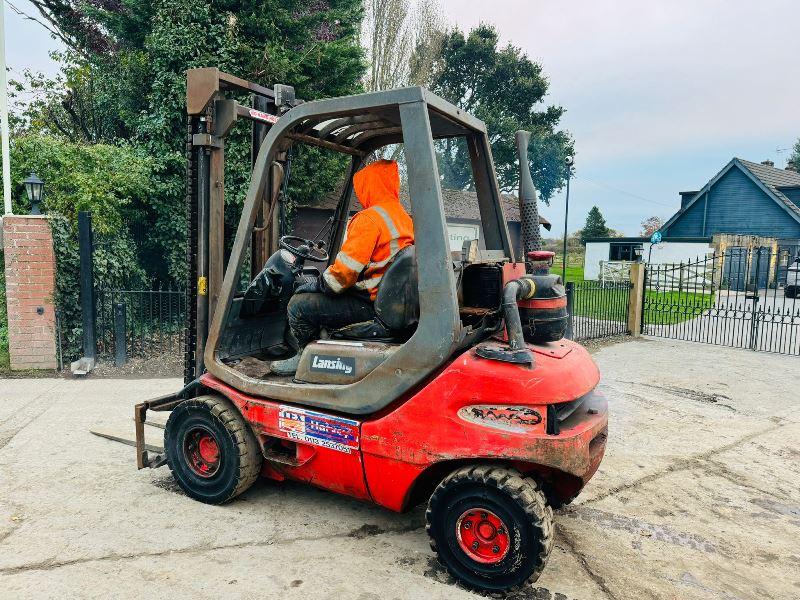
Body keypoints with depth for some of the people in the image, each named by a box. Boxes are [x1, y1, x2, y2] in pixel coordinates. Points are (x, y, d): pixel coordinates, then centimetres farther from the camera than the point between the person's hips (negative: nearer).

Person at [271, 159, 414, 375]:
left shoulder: (369, 218, -18)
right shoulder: (403, 217, 12)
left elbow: (343, 274, -22)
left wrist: (318, 284, -2)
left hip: (370, 305, -10)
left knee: (299, 305, -7)